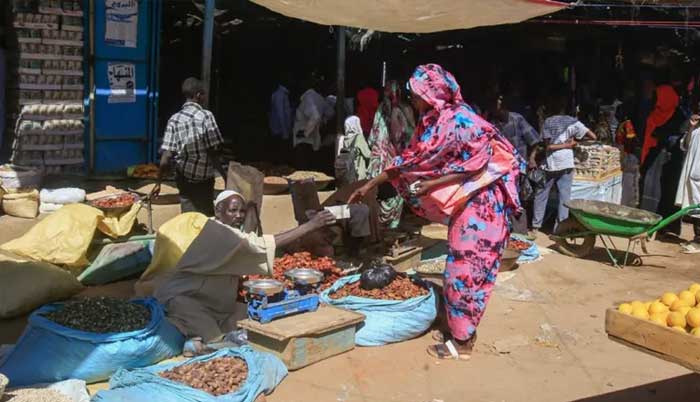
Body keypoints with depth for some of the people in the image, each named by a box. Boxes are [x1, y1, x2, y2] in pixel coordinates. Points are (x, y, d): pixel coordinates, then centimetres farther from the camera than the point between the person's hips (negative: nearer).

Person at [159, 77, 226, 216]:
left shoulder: (174, 119, -4)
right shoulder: (206, 116, -15)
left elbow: (165, 160, -9)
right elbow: (214, 153, -14)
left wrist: (159, 182, 2)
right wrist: (225, 175, -2)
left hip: (184, 180, 4)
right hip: (205, 180, -3)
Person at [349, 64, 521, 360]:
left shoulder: (459, 121, -21)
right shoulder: (432, 123, 7)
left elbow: (478, 166, -20)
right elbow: (409, 159, 13)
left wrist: (434, 183, -20)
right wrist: (370, 185, 14)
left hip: (481, 203, -9)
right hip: (462, 203, 9)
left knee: (466, 268, -3)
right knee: (460, 266, 14)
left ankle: (461, 341, 8)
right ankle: (459, 329, 26)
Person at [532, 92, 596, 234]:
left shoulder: (547, 122, -3)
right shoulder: (573, 121, 2)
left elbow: (548, 146, -11)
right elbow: (593, 137, 4)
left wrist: (567, 145, -5)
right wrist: (569, 144, 11)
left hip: (550, 164, -1)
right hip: (566, 163, 1)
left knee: (541, 195, 12)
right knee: (565, 197, 5)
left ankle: (536, 225, 15)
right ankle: (560, 228, 3)